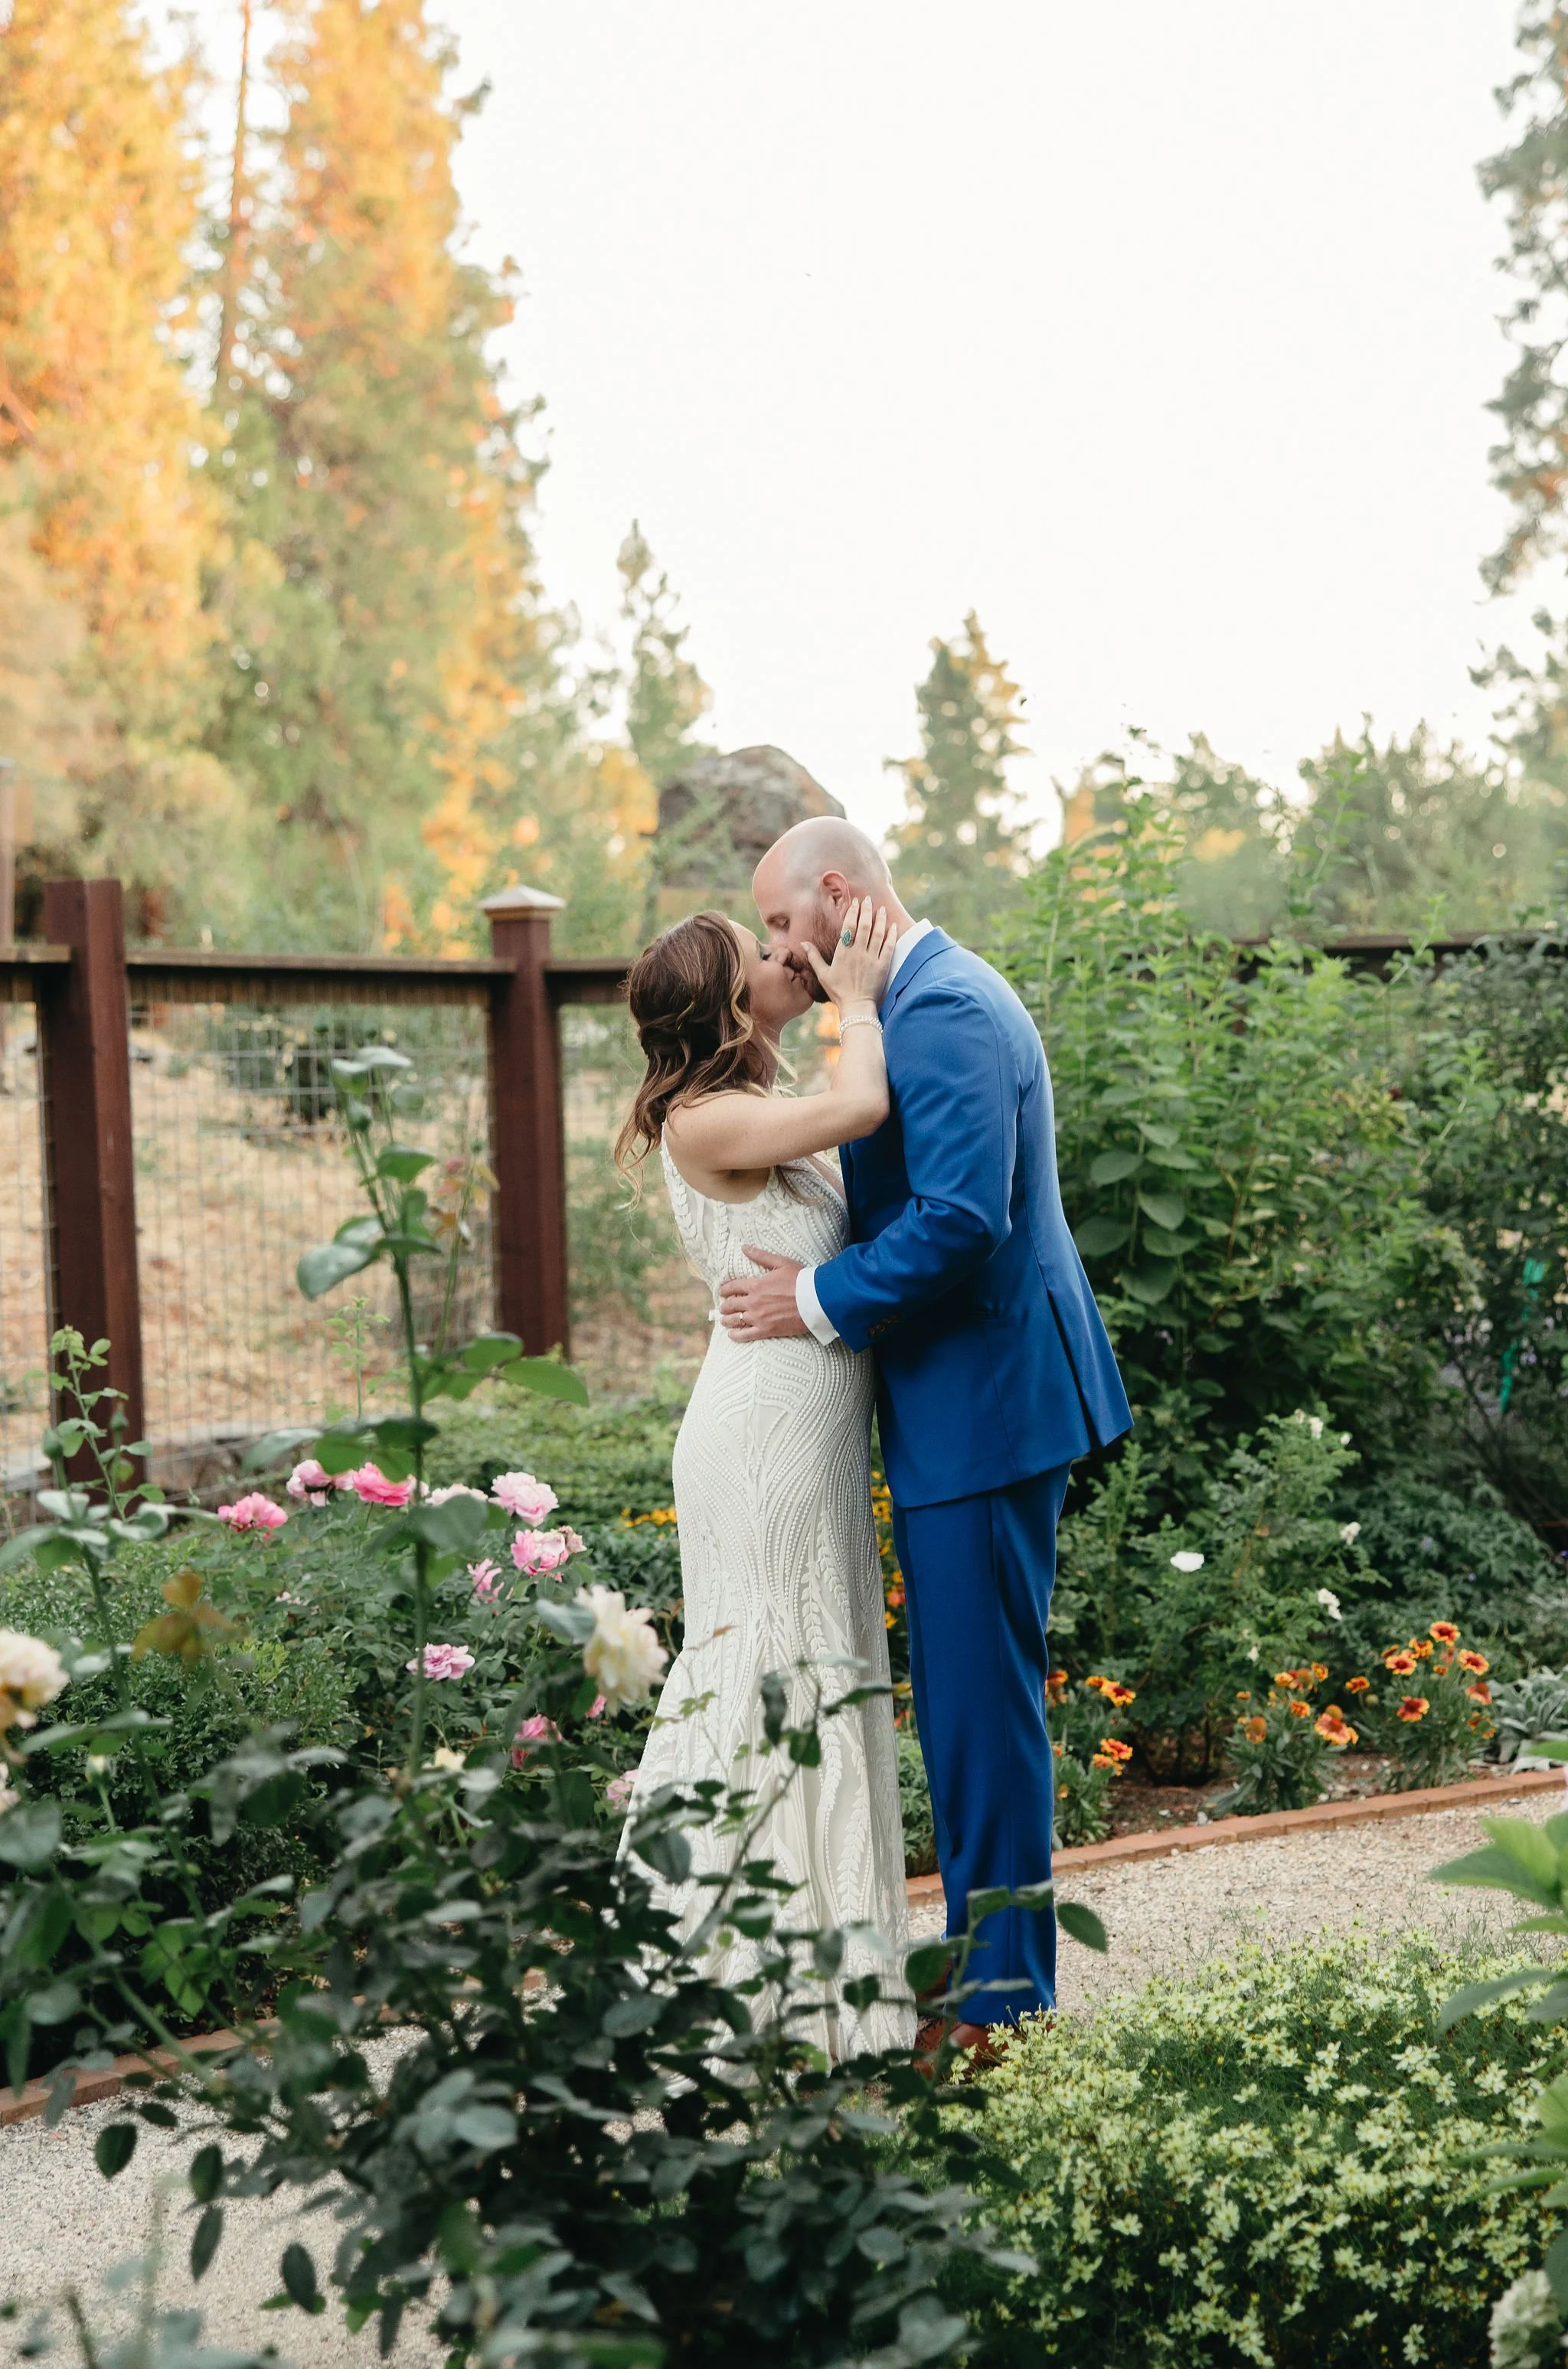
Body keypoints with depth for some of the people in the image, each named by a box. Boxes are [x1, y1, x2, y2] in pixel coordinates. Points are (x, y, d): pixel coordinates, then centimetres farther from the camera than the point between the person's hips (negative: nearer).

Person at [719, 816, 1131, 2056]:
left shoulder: (943, 1012, -18)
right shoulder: (938, 995, 16)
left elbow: (959, 1219, -26)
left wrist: (820, 1300, -15)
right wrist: (824, 1277, 9)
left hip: (981, 1404, -11)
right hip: (976, 1396, 11)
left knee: (984, 1700, -4)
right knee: (973, 1699, 15)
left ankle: (1001, 1998, 3)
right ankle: (991, 1966, 23)